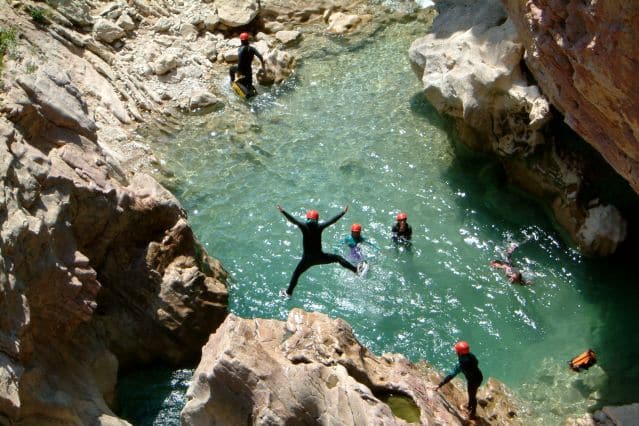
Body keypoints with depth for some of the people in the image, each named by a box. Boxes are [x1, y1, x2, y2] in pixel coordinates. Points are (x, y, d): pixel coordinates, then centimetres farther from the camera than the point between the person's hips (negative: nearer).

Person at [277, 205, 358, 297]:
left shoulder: (304, 226, -9)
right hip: (319, 257, 0)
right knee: (338, 258, 14)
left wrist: (283, 211, -9)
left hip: (307, 258, 0)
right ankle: (356, 269, 7)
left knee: (296, 273, 15)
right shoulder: (319, 227, -6)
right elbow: (333, 220, 1)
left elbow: (292, 220, -13)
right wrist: (343, 212, 10)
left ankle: (288, 293, 17)